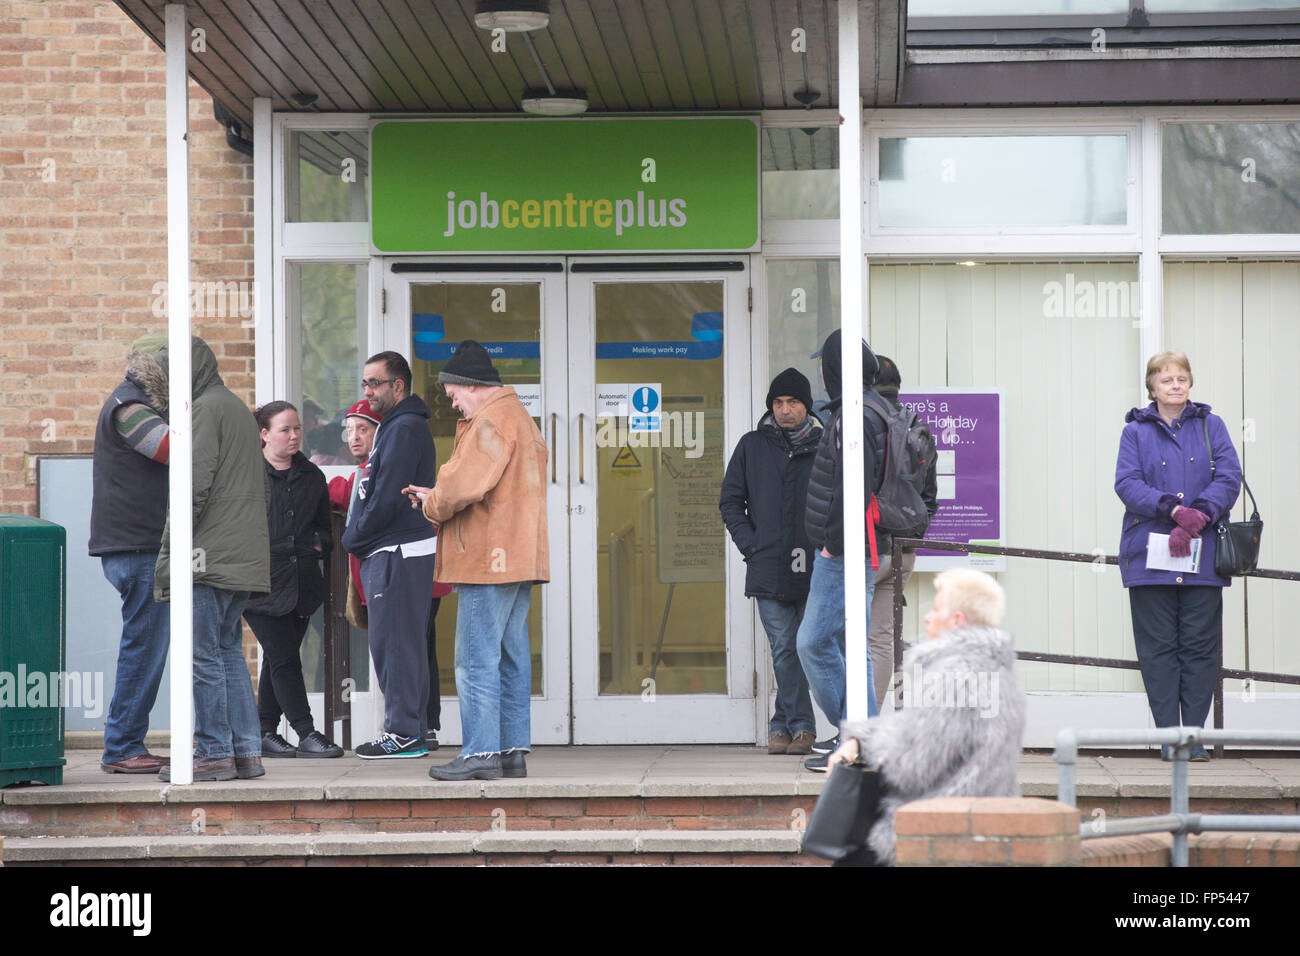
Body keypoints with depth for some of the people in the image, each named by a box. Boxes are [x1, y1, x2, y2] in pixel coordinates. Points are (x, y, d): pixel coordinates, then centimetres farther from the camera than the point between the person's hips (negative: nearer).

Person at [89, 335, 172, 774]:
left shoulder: (137, 404, 22)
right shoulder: (128, 406, -12)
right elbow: (178, 448, -22)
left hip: (142, 546, 11)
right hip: (136, 546, -11)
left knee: (148, 645, 12)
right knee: (145, 644, -8)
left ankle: (127, 745, 15)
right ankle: (121, 749, -5)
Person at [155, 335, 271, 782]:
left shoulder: (206, 409, -8)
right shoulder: (240, 410, 21)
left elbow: (195, 485, -17)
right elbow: (263, 489, 25)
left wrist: (168, 552, -14)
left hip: (212, 555, -9)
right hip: (246, 555, 9)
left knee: (204, 653, -6)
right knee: (229, 651, 12)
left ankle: (214, 753, -5)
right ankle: (246, 751, 10)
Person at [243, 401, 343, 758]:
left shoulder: (311, 476, 15)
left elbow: (324, 525, 24)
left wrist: (318, 545, 5)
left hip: (301, 582, 6)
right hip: (262, 581, -6)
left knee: (278, 660, 8)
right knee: (283, 658, -9)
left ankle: (265, 732, 15)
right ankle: (306, 732, -8)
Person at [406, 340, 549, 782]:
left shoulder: (489, 422, -13)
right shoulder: (519, 417, 21)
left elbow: (463, 485, -22)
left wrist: (433, 505, -2)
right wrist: (438, 496, 15)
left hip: (489, 559, -10)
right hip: (520, 559, 10)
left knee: (476, 661, -7)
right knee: (511, 658, 10)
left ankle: (480, 754, -8)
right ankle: (512, 750, 12)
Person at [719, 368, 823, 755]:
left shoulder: (824, 447, 7)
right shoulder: (752, 447, 10)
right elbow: (730, 501, 13)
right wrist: (751, 546, 1)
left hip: (813, 568, 0)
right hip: (768, 570, 0)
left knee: (804, 648, 0)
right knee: (784, 650, -3)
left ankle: (784, 725, 9)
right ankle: (801, 727, 2)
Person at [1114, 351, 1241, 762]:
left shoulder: (1210, 427, 11)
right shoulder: (1136, 431, 8)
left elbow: (1229, 478, 0)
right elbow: (1127, 483, -5)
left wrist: (1196, 520, -15)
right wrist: (1175, 510, -19)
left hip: (1203, 557, 1)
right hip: (1149, 554, -1)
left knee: (1200, 646, 0)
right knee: (1158, 647, -1)